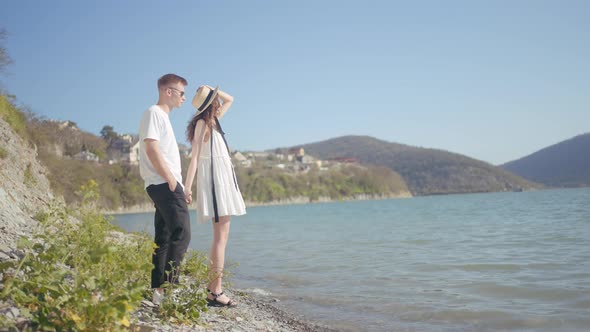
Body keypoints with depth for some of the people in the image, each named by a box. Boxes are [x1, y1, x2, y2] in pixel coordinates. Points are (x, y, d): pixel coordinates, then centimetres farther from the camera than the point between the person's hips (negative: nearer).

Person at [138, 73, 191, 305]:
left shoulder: (163, 117, 25)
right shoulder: (154, 113, -4)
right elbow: (151, 148, -16)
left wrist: (178, 186, 16)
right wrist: (170, 179, -17)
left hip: (167, 185, 10)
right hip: (164, 183, -10)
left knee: (164, 238, 8)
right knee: (181, 233, -16)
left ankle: (158, 291, 11)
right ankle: (169, 286, -18)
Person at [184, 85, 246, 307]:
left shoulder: (212, 121, 17)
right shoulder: (203, 124, -8)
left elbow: (229, 99, 31)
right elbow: (194, 156, -17)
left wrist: (210, 90, 16)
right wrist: (188, 187, -23)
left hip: (222, 181, 10)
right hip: (215, 181, -10)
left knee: (221, 237, 10)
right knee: (221, 237, -12)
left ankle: (213, 289, 14)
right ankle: (216, 292, -13)